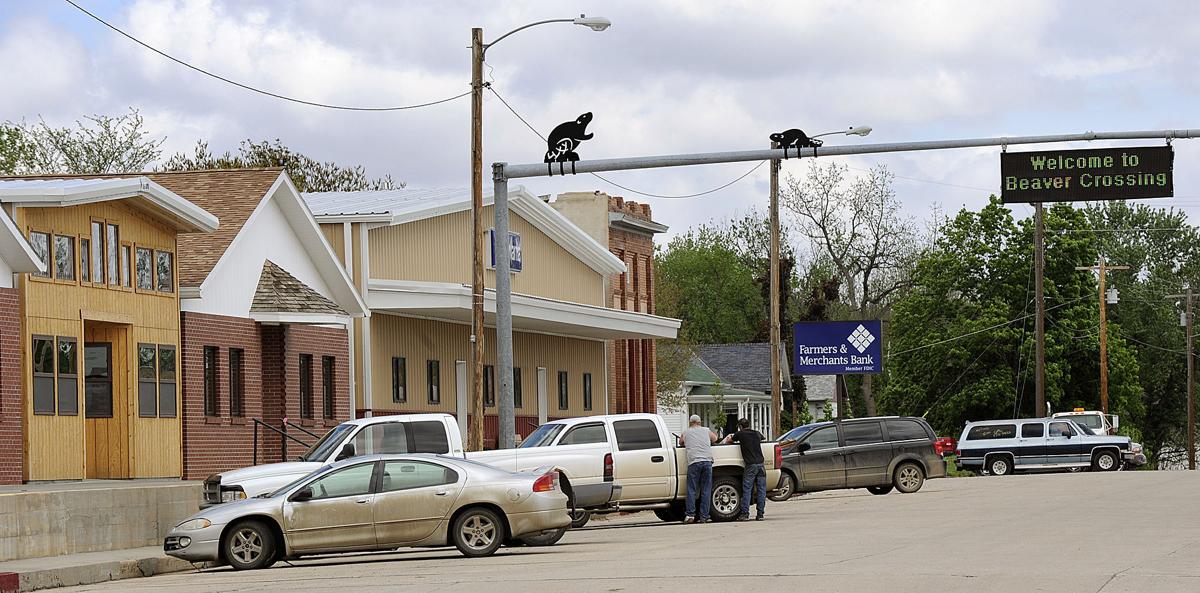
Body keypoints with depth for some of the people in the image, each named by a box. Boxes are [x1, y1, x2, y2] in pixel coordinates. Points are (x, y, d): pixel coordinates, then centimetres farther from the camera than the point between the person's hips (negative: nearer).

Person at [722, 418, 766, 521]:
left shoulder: (740, 434, 4)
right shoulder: (757, 434, 17)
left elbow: (728, 441, 18)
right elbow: (763, 437, 41)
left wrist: (729, 438, 42)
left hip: (750, 465, -4)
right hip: (760, 464, 4)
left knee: (746, 489, -2)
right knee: (761, 490, 3)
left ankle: (745, 513, -7)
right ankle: (760, 514, 2)